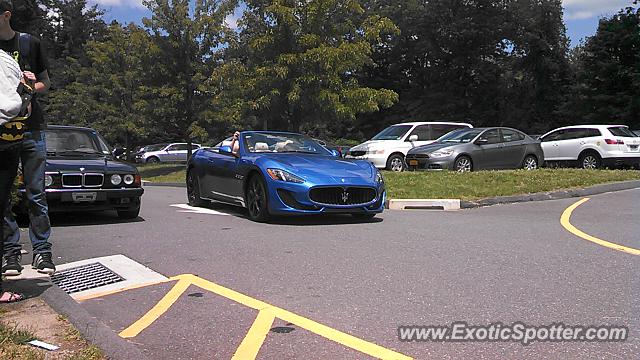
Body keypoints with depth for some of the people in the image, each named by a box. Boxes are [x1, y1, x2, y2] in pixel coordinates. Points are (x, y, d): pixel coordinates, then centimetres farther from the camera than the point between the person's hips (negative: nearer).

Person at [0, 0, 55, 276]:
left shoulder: (30, 43, 10)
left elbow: (45, 83, 13)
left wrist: (29, 87, -9)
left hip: (31, 128, -1)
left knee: (36, 193, 0)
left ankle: (42, 251, 5)